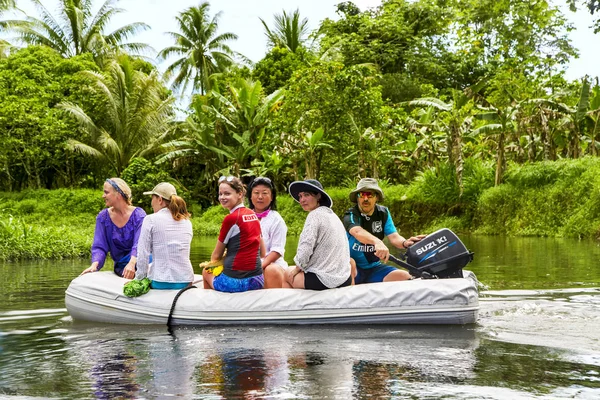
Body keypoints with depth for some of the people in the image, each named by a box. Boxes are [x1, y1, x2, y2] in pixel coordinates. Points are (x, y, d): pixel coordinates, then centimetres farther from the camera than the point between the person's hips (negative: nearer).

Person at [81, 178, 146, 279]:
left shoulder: (138, 215, -6)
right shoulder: (103, 217, 4)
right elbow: (99, 246, -2)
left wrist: (132, 263, -38)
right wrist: (94, 264, -22)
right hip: (121, 265, 2)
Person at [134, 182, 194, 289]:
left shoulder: (151, 220, -4)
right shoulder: (187, 222, 11)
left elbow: (143, 255, -6)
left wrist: (140, 279, 4)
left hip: (161, 283, -5)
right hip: (186, 282, 5)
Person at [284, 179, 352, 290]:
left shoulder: (315, 215, -12)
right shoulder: (331, 214, 13)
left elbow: (305, 251, -17)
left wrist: (297, 269, 0)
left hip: (326, 281, -8)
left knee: (287, 274, 15)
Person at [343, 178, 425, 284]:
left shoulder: (383, 213, 5)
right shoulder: (351, 215, -11)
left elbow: (394, 237, -7)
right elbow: (357, 232, -34)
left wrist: (405, 243, -32)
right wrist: (377, 242, -55)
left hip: (374, 268, 4)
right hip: (355, 268, -4)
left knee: (405, 276, -17)